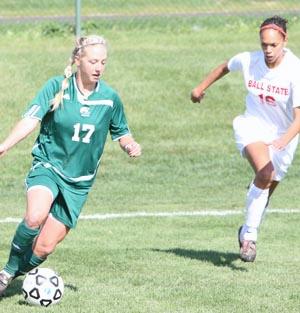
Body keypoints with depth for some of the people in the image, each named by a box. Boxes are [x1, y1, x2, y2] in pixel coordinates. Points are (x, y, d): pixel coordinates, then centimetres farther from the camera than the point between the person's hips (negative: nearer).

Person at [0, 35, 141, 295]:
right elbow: (31, 119, -17)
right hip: (47, 166, -2)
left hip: (79, 181, 2)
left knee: (45, 247, -4)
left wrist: (131, 145, -11)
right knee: (35, 217, -33)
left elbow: (121, 134, 13)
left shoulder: (110, 98, -1)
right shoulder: (57, 87, -8)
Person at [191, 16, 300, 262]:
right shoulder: (248, 61, -14)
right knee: (264, 173, -30)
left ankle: (248, 232, 38)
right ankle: (250, 235, -24)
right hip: (252, 125, -1)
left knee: (265, 192, 9)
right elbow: (225, 67, 11)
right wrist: (201, 88, 23)